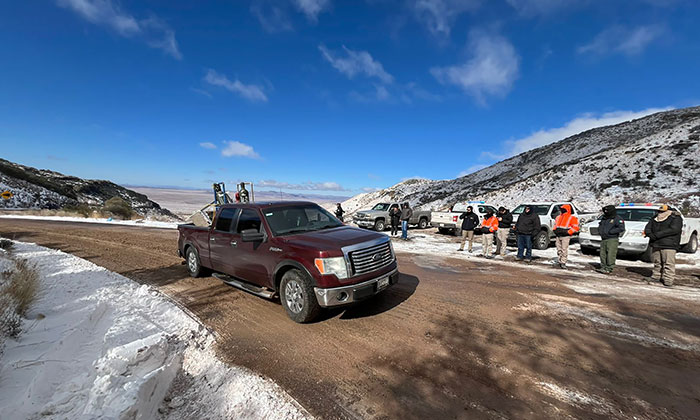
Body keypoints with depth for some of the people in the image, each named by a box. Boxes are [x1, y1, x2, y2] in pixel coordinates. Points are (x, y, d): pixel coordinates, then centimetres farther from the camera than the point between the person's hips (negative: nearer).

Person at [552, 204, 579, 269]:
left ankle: (563, 262, -4)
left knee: (564, 249, -8)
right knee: (559, 249, 11)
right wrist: (555, 230, 11)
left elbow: (576, 227, -6)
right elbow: (555, 224, 29)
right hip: (558, 235, 6)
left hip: (565, 236, -6)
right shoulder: (558, 217, 17)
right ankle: (559, 261, 22)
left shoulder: (572, 218, -2)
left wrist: (568, 232, -16)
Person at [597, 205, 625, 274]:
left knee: (610, 255, -10)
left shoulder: (617, 219, -2)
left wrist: (610, 232, -15)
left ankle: (609, 269, -6)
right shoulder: (604, 219, 19)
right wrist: (600, 232, 7)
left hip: (612, 240, -7)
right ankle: (603, 267, 14)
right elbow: (600, 227, 28)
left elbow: (621, 228, -13)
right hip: (603, 240, 7)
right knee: (603, 254, 7)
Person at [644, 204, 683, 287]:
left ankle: (668, 281, -4)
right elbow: (647, 228, 11)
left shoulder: (676, 218, -2)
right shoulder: (655, 219, 15)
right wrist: (650, 234, -11)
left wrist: (657, 235, -21)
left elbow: (674, 230, -16)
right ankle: (656, 277, 19)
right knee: (657, 263, 12)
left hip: (669, 246, -6)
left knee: (669, 263, -7)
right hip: (655, 245, 6)